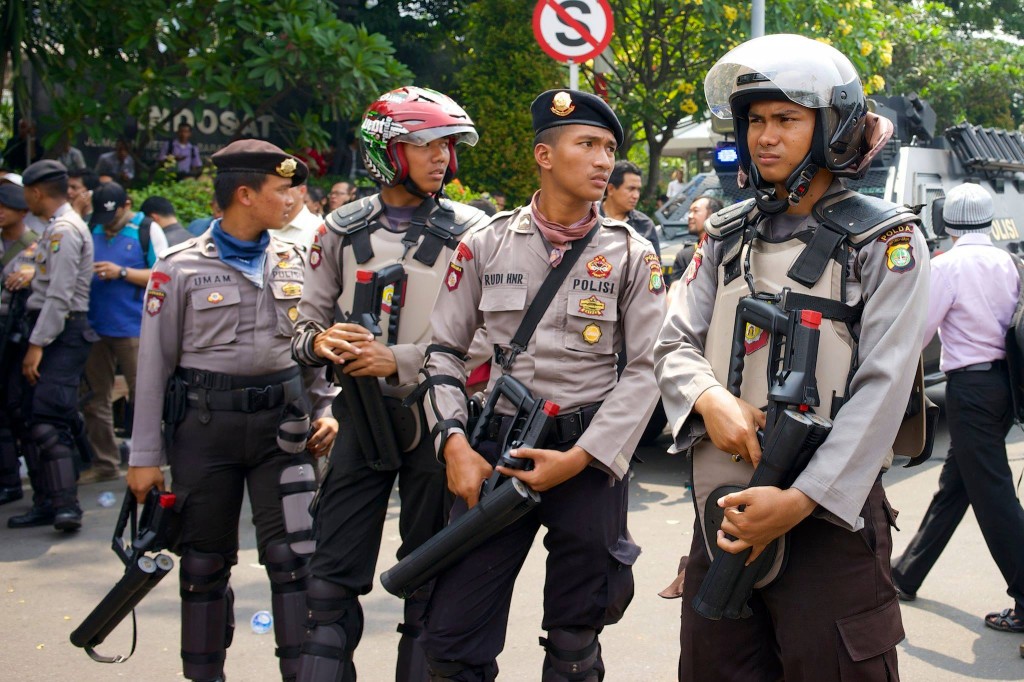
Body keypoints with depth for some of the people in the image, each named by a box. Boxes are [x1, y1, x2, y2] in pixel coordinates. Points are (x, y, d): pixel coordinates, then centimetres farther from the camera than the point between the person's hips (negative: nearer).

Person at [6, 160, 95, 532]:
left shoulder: (64, 229, -13)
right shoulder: (54, 228, 18)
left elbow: (60, 295, -20)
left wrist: (37, 344, -20)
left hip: (63, 333, -10)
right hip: (51, 332, 10)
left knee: (48, 419, -16)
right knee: (37, 417, 10)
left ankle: (66, 504, -18)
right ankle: (50, 501, 15)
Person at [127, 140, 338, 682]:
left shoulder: (293, 261, 6)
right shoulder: (181, 268, -5)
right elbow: (154, 363, -2)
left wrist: (325, 409, 4)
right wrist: (145, 455, -3)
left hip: (283, 419, 2)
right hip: (205, 425, -2)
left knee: (291, 555, -2)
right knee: (205, 562, 9)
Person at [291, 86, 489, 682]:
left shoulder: (467, 230, -2)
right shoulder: (344, 229, 6)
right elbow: (308, 322, 8)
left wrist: (398, 360, -18)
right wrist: (320, 341, -15)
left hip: (434, 415, -2)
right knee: (334, 576, 4)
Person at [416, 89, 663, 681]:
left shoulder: (632, 254, 1)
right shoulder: (486, 244, 4)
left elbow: (646, 368, -3)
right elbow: (445, 350, 7)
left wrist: (580, 457, -12)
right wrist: (455, 443, -7)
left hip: (591, 456, 0)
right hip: (496, 449, 1)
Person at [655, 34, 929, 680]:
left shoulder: (885, 240, -4)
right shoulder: (728, 235, 11)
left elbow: (882, 390, -12)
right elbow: (675, 346, 8)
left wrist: (801, 500, -20)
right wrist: (711, 399, -15)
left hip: (830, 512, -4)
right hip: (725, 507, 5)